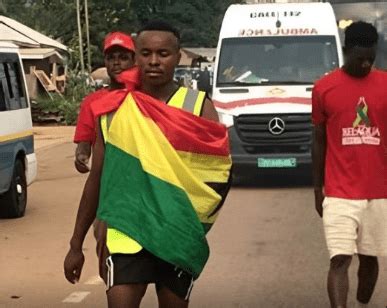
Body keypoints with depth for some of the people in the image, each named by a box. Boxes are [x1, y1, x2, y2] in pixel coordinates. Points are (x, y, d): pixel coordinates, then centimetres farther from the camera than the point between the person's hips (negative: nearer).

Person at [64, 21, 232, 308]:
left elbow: (219, 171, -3)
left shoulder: (198, 105, -2)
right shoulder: (114, 110, 3)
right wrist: (76, 244, 9)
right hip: (127, 230, 0)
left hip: (179, 233, 0)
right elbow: (96, 180, 9)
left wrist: (196, 217, -17)